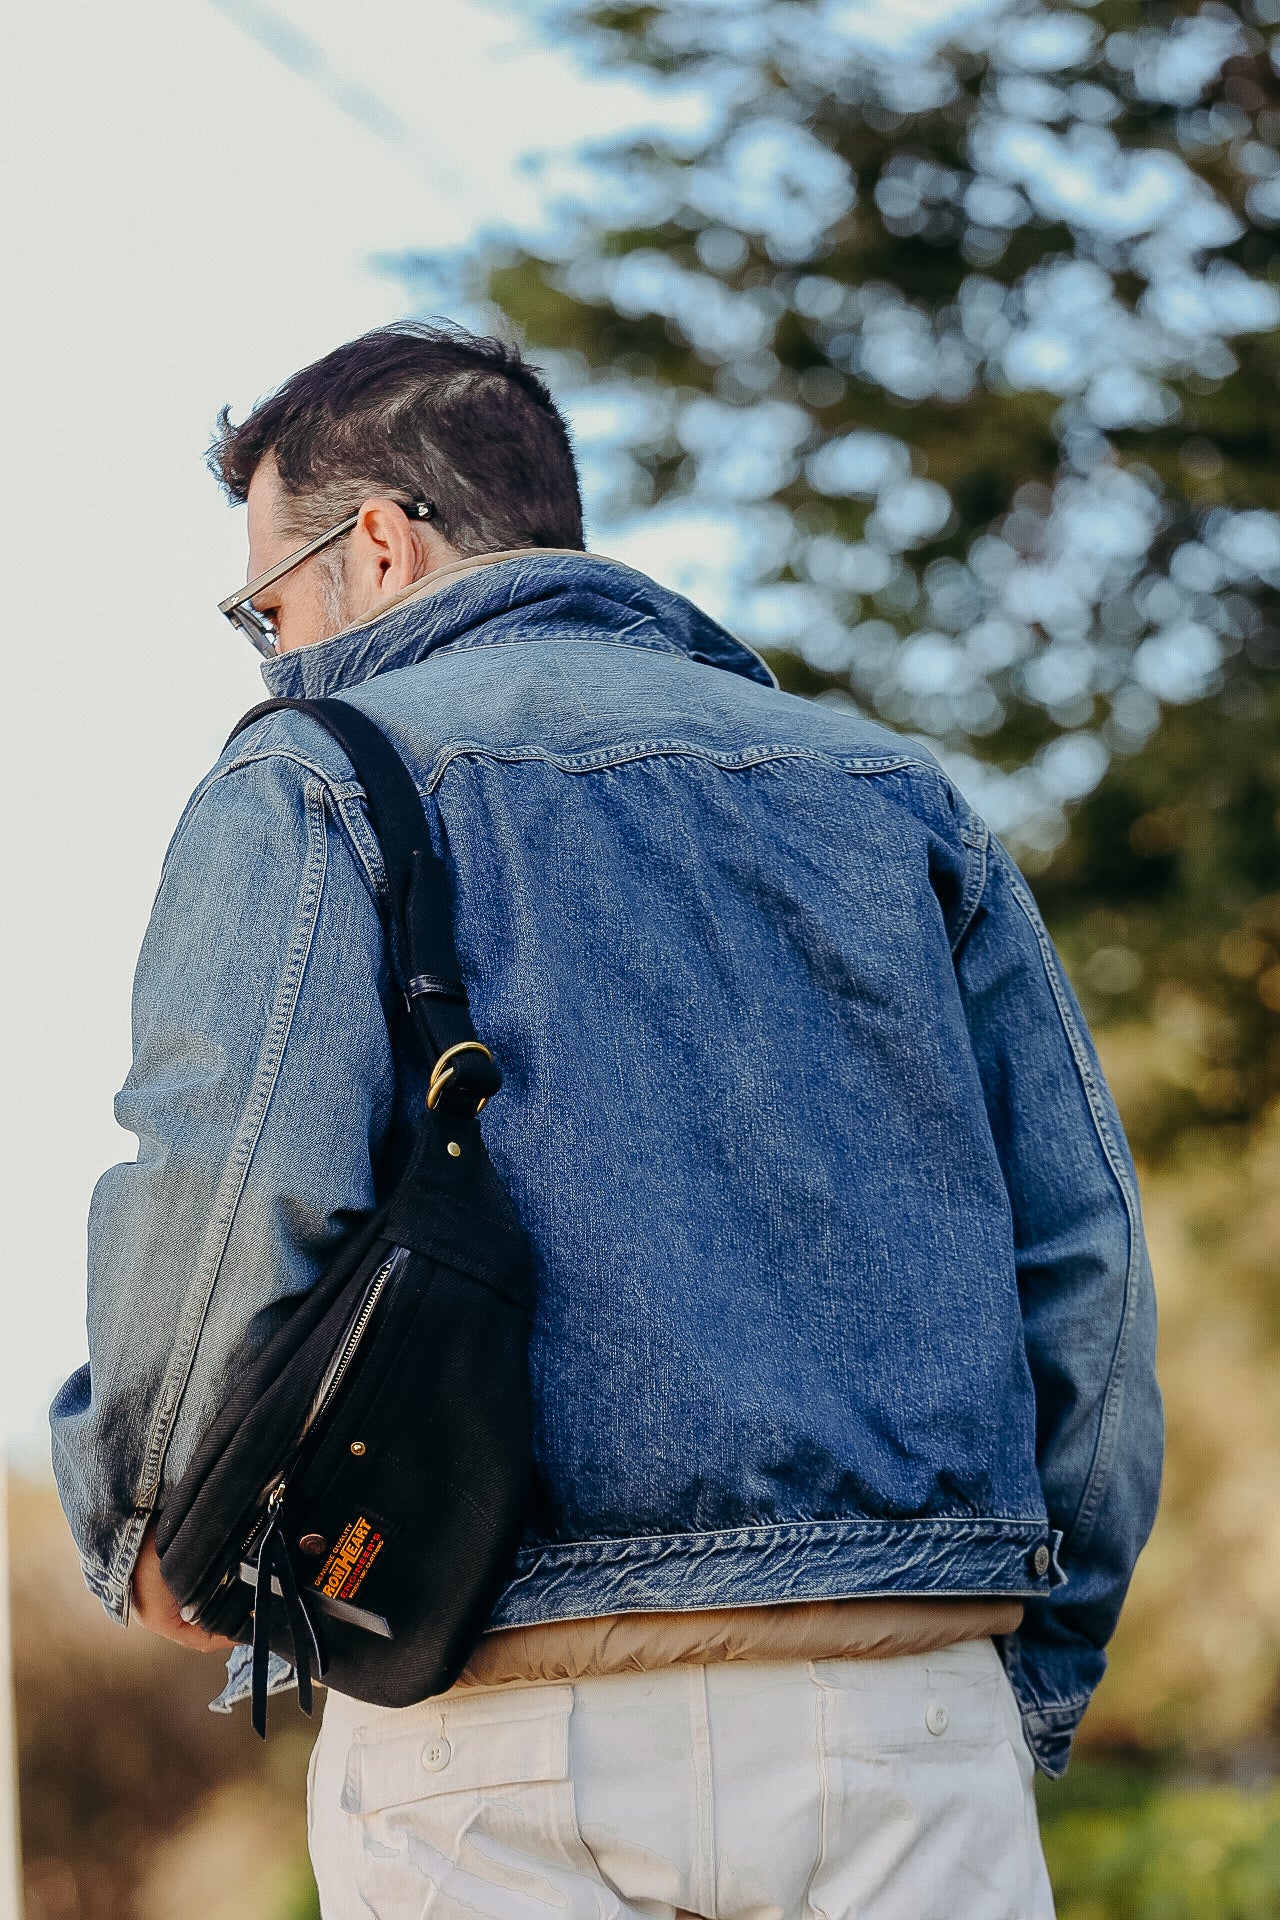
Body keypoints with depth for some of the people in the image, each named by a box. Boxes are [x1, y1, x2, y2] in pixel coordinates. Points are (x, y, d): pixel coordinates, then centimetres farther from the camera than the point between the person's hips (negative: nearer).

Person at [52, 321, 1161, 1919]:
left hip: (515, 1738, -3)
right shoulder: (896, 788, 18)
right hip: (910, 1726, 4)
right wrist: (1033, 1687, 19)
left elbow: (233, 1194, -13)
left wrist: (147, 1530, 5)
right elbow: (1084, 1251, 13)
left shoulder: (309, 781, 3)